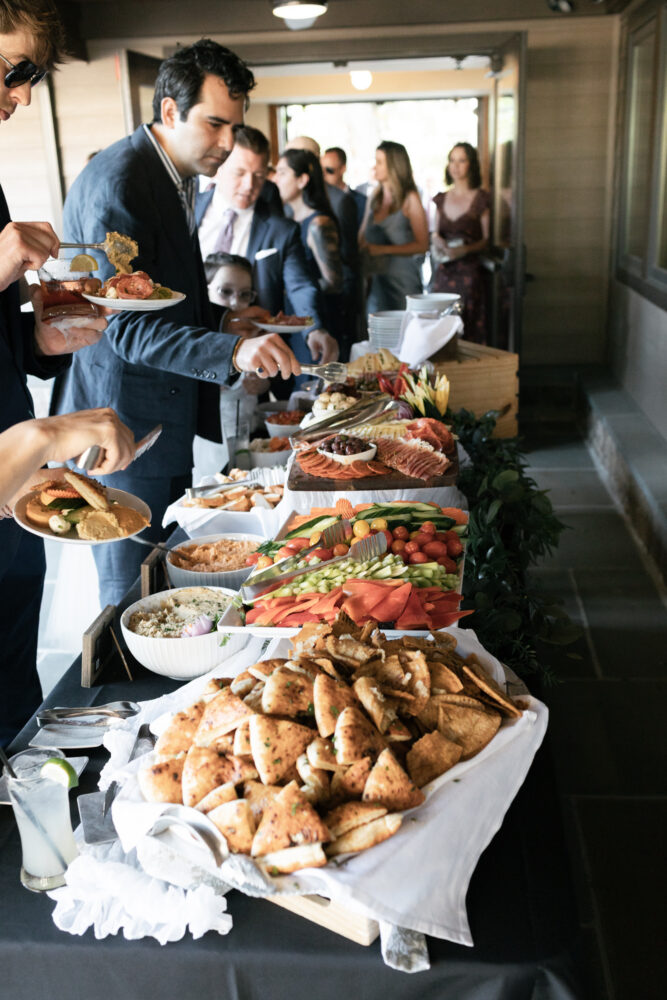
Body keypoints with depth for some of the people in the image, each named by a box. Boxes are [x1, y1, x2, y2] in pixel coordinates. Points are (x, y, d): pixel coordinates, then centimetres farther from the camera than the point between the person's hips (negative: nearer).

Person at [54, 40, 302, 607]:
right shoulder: (117, 182, -21)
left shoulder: (178, 176, 11)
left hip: (167, 411, 10)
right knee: (132, 591, 2)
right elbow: (125, 326, -27)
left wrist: (227, 325, 17)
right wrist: (231, 351, -38)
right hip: (125, 422, -9)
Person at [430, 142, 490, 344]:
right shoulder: (441, 199, 14)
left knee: (468, 333, -7)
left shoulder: (481, 199, -1)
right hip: (442, 273, 4)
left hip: (469, 273, -4)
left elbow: (486, 240, -3)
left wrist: (466, 249, -20)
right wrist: (436, 239, 0)